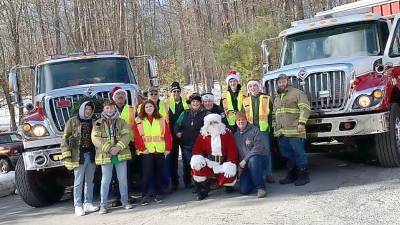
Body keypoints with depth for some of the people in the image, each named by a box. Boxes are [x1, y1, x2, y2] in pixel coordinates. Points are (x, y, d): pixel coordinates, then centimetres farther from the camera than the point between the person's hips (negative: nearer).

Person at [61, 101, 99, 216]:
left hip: (91, 155, 4)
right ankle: (78, 206, 5)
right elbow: (65, 138, -4)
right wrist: (67, 156, -11)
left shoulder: (93, 122, 11)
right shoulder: (73, 121, -1)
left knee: (90, 181, 9)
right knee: (78, 182, 0)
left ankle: (88, 204, 17)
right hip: (79, 156, -4)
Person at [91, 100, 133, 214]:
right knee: (105, 180, 2)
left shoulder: (121, 122, 8)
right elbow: (95, 139, -7)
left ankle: (125, 201, 23)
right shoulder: (98, 123, 3)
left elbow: (126, 135, -2)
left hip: (121, 155, 2)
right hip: (105, 156, -2)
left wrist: (118, 147, -17)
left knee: (123, 179, 9)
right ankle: (103, 205, 10)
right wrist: (108, 148, -17)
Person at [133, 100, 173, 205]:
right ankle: (145, 195, -2)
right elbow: (137, 137, -2)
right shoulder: (138, 121, 4)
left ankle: (158, 193, 19)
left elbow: (167, 135, 6)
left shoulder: (161, 120, 10)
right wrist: (142, 148, -11)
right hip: (146, 151, -2)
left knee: (158, 172, 8)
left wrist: (168, 148, 0)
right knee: (147, 172, -9)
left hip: (160, 150, 2)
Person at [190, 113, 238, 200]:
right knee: (196, 164, -28)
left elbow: (232, 150, -6)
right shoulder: (202, 135, 5)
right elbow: (197, 149, -1)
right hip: (209, 163, 1)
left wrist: (230, 164, -20)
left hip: (223, 163, -1)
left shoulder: (227, 133, 2)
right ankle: (202, 190, -6)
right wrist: (197, 157, -25)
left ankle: (228, 184, 16)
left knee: (229, 177, -29)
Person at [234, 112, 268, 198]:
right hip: (246, 165, 4)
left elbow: (258, 148, -16)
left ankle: (260, 187, -26)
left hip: (260, 158, -4)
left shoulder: (254, 130, -6)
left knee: (252, 160, -41)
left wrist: (245, 160, -18)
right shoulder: (236, 135, 10)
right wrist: (239, 165, 1)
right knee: (244, 190, -14)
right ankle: (255, 180, 20)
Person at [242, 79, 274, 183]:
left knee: (266, 151, -1)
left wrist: (270, 126, -5)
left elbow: (271, 114, 3)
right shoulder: (245, 101, 13)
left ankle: (269, 174, 5)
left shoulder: (266, 99, 6)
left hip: (263, 129, -2)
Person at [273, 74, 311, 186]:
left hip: (295, 131, -7)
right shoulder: (276, 98, 24)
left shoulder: (297, 93, 0)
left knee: (299, 153, -5)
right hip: (281, 133, 7)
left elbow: (305, 108, -10)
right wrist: (275, 128, 20)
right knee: (287, 155, 11)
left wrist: (301, 123, -19)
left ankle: (303, 176, 2)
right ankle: (291, 175, 19)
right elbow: (274, 114, 29)